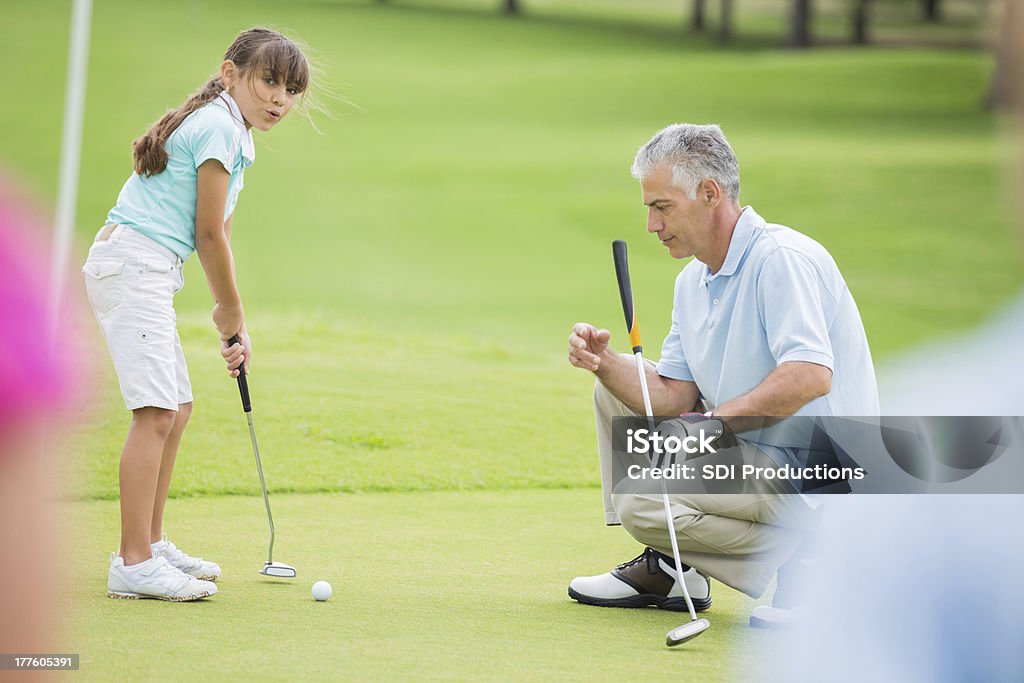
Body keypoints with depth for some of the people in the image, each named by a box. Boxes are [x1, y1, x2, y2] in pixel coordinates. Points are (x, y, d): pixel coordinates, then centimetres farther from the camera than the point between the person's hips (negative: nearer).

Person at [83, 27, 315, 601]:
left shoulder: (235, 133, 19)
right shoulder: (219, 128, -13)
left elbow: (217, 236, 19)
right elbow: (209, 235, -11)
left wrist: (235, 325, 14)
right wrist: (232, 311, 2)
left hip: (147, 272, 11)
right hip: (134, 266, -11)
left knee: (177, 409, 16)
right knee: (157, 412, -15)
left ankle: (151, 545, 25)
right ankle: (134, 565, -18)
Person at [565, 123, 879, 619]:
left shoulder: (781, 258, -18)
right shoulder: (693, 281, 12)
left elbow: (809, 376, -30)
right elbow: (672, 397, 8)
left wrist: (713, 421, -23)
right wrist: (606, 364, -9)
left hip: (812, 477, -10)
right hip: (748, 453, 10)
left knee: (643, 500, -23)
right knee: (617, 387, 13)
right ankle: (660, 564, 12)